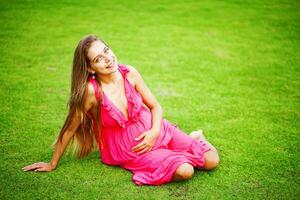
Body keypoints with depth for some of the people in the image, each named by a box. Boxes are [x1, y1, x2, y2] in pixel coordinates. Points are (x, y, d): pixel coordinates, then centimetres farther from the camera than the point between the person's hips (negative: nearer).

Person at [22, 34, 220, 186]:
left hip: (154, 131, 3)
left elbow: (155, 106, 0)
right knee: (185, 171, -22)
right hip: (129, 149, -3)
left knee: (211, 161, -4)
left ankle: (194, 137, 30)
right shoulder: (91, 91, -25)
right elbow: (70, 129, -14)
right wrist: (52, 164, -5)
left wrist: (154, 131, -18)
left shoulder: (129, 73, -13)